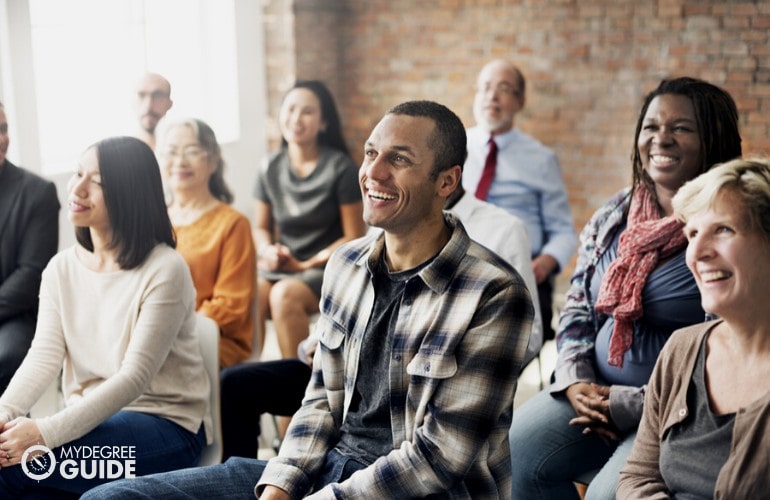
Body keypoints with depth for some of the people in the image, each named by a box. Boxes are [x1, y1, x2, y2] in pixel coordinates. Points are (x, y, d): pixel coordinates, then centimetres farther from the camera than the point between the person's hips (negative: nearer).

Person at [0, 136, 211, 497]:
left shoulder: (165, 270, -14)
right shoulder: (61, 268, 6)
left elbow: (135, 377, -20)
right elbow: (44, 355, -4)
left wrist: (45, 432, -29)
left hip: (166, 426, -5)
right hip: (91, 422, 5)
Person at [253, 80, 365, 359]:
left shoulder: (340, 168, -5)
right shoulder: (271, 169, 7)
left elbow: (354, 238, -5)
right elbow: (261, 228, 16)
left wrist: (306, 264, -11)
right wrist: (268, 250, -7)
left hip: (327, 267, -4)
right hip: (280, 266, 4)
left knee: (284, 294, -34)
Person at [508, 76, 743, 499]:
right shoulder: (613, 215, 8)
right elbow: (576, 310, 15)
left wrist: (631, 405, -16)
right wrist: (574, 381, -4)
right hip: (595, 391, 6)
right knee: (510, 454, -14)